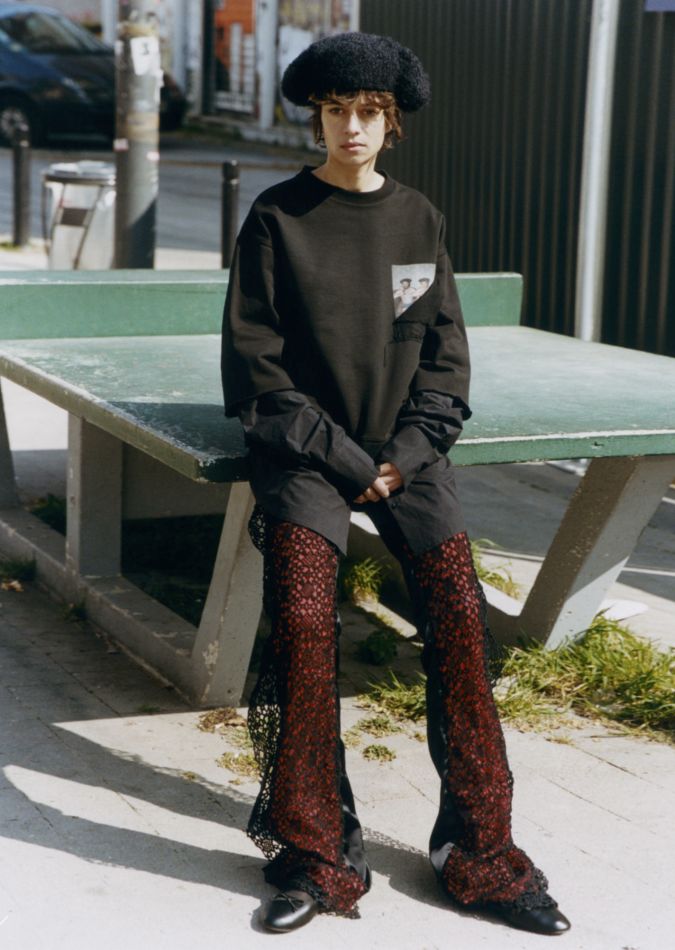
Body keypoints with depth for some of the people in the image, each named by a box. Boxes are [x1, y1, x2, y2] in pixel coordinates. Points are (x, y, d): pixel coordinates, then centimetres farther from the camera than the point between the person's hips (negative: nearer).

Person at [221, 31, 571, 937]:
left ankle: (479, 850, -3)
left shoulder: (419, 221, 11)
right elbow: (256, 363, -2)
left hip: (407, 448, 3)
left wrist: (408, 449, -5)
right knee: (304, 622, -23)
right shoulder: (277, 218, 1)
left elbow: (444, 356, 12)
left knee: (459, 613, -15)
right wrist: (344, 458, -9)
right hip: (306, 448, -2)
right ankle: (315, 852, -10)